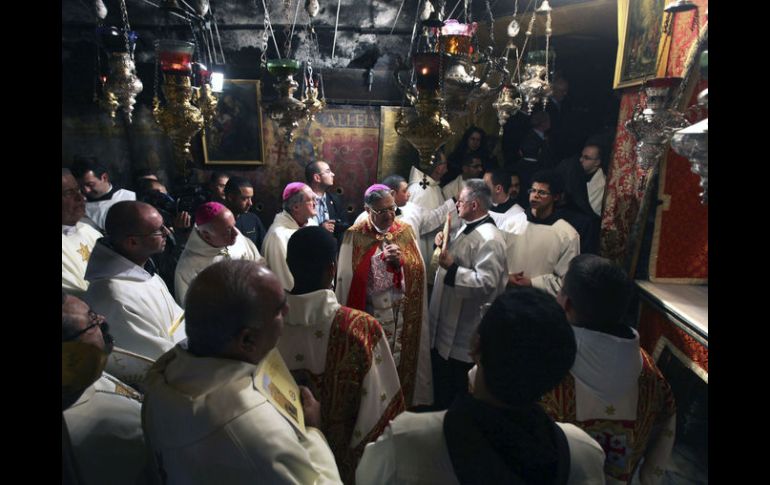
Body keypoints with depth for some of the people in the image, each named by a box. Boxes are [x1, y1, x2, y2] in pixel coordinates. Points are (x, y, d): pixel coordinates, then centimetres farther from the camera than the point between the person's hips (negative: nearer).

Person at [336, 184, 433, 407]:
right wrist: (381, 258, -15)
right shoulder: (355, 236, -7)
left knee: (402, 362, 15)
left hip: (403, 318, 3)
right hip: (369, 319, -3)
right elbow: (348, 278, -12)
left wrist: (400, 261, -17)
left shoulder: (405, 231, 2)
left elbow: (419, 271, -1)